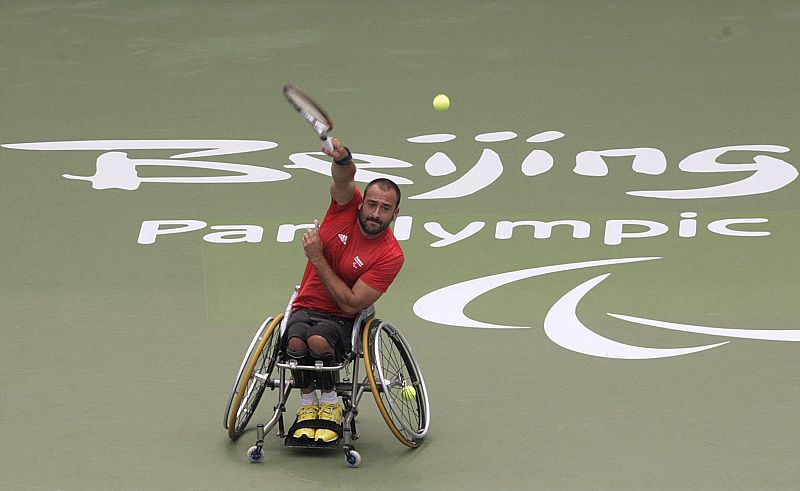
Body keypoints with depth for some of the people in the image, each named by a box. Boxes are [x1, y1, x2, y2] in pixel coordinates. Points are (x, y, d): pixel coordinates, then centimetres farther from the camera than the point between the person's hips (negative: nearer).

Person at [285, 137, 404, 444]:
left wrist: (317, 258, -18)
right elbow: (345, 178, -25)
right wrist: (343, 159, -51)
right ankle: (308, 405, -7)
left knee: (319, 340, -36)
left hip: (342, 319, -2)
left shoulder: (390, 256, -15)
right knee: (296, 341, -31)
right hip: (307, 307, 3)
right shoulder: (347, 205, -4)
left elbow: (351, 304, -18)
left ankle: (330, 405, -11)